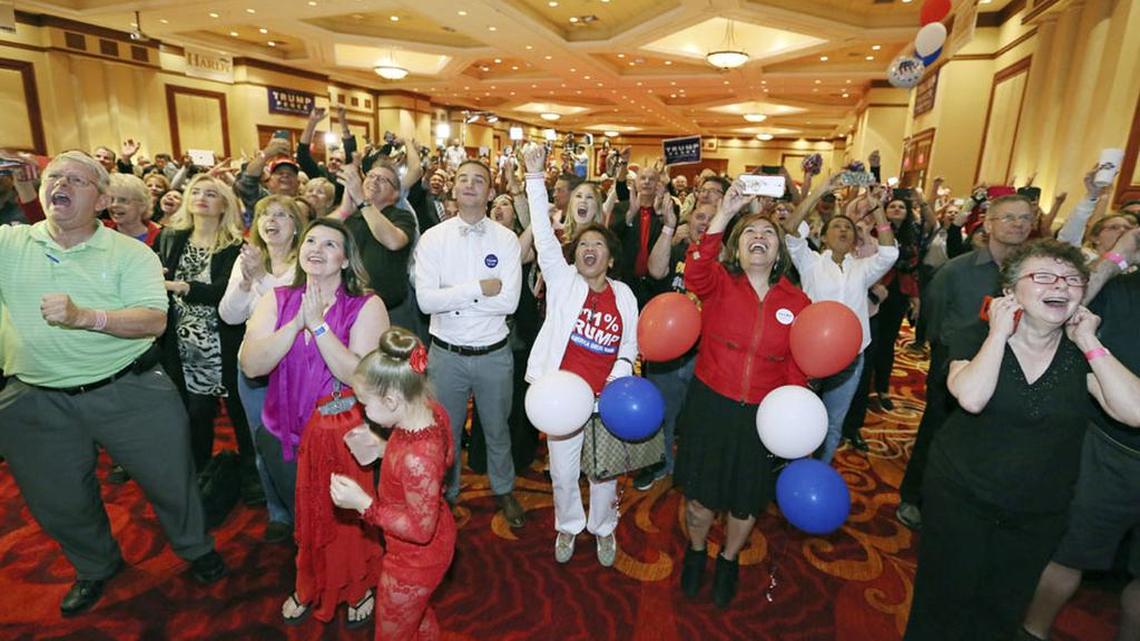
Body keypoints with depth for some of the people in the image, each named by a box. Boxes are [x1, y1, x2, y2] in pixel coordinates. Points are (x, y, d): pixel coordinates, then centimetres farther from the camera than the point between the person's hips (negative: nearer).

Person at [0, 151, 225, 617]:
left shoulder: (129, 253, -4)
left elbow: (154, 319, -15)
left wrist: (85, 316, -28)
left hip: (129, 391, -3)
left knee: (170, 478, 9)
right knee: (56, 503, 19)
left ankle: (196, 548, 36)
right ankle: (95, 567, 47)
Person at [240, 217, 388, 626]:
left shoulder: (367, 306, -13)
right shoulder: (277, 301, -1)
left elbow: (357, 375, -22)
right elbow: (251, 365, -12)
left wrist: (318, 324, -25)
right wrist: (297, 322, -22)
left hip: (346, 434, -3)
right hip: (286, 433, 4)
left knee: (350, 517, 13)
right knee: (303, 516, 22)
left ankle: (359, 587, 43)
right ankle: (309, 586, 50)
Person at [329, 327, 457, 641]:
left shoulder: (416, 459, -41)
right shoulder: (431, 408, -17)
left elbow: (421, 529, -29)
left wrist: (363, 504, -29)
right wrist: (382, 449, -7)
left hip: (415, 559, -8)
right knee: (418, 614, 35)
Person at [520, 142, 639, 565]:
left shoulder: (624, 296, 1)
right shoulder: (562, 280, -3)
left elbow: (628, 349, 4)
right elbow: (543, 232, -12)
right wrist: (535, 176, -18)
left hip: (606, 398, 1)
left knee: (604, 472, 15)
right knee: (563, 472, 13)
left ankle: (603, 528, 42)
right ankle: (568, 525, 41)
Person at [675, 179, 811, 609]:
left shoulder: (797, 303, -2)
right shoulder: (719, 283, -7)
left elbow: (796, 368, 3)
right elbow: (694, 273, -31)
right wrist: (723, 214, -34)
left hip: (762, 415, 2)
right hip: (710, 405, -1)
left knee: (746, 500, 19)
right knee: (700, 493, 14)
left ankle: (728, 561, 49)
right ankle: (696, 552, 47)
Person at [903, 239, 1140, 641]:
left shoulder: (1083, 353, -3)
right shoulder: (976, 339, -12)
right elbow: (971, 397, -31)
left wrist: (1090, 343, -16)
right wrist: (999, 332, -23)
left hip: (1039, 515, 4)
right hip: (960, 500, -3)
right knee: (945, 605, 13)